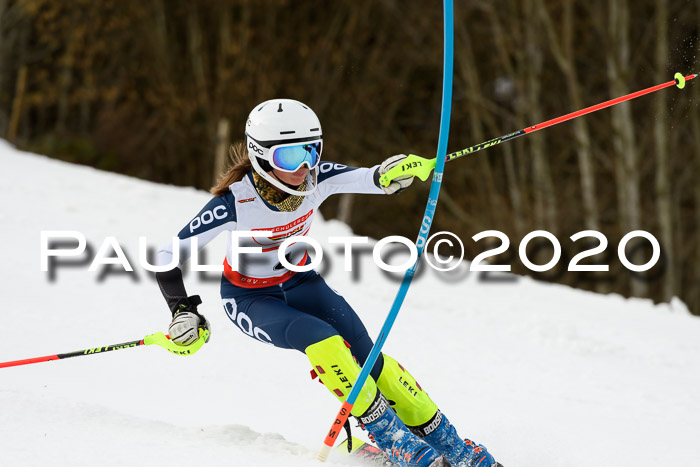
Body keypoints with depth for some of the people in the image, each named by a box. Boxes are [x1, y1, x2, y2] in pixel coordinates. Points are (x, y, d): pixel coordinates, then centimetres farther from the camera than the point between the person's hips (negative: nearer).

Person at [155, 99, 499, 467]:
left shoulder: (316, 179, -21)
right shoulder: (235, 203, -31)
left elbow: (368, 178, -36)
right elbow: (169, 256, -25)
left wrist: (390, 175, -59)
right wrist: (183, 311, -35)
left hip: (298, 281, 4)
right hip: (249, 298, -4)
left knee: (367, 358, -10)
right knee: (322, 341, -30)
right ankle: (387, 436, -18)